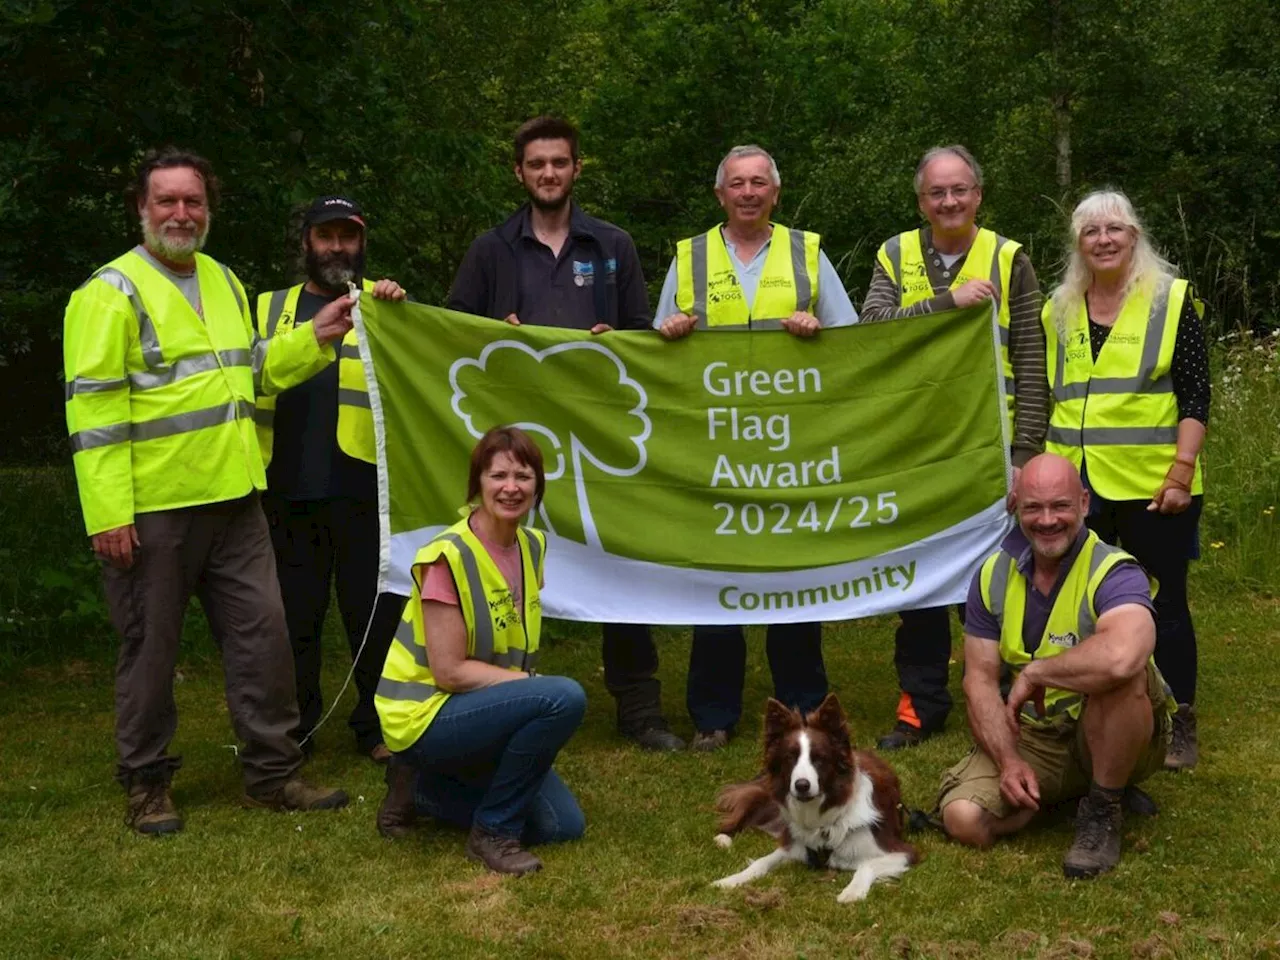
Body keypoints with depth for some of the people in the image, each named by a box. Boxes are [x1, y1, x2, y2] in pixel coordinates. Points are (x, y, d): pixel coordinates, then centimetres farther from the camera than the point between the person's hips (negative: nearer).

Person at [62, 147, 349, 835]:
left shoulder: (223, 281, 14)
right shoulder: (112, 292, -9)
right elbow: (93, 407, -14)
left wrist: (313, 340, 7)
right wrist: (108, 513, -20)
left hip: (232, 499, 7)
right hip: (152, 511, -6)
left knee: (262, 632, 7)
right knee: (150, 648, 5)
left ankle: (272, 772, 19)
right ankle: (145, 784, 20)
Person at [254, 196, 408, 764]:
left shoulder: (384, 304, 10)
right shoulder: (270, 309, 17)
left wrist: (397, 307, -23)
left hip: (364, 484, -2)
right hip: (290, 487, 2)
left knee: (375, 610, 3)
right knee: (293, 613, 8)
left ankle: (378, 725, 14)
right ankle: (293, 728, 20)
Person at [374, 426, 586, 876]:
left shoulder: (532, 546, 4)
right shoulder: (449, 557, -20)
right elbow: (449, 671, -22)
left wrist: (534, 685, -4)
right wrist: (535, 684, -22)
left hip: (482, 711, 8)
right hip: (428, 716, -8)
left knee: (563, 826, 3)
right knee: (564, 697, -28)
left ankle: (423, 788, 16)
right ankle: (494, 833, -12)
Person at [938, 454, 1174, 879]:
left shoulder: (1113, 572, -22)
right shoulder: (994, 574, -2)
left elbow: (1121, 656, -46)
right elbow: (980, 679, -2)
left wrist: (1033, 673, -30)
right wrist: (1008, 762, -17)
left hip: (1115, 735, -5)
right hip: (1032, 736, 5)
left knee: (1120, 676, -37)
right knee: (964, 819, -18)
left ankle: (1103, 812, -14)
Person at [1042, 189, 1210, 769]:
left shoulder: (1172, 301, -1)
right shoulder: (1059, 311, 12)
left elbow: (1195, 395, -5)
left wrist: (1182, 470, -14)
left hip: (1151, 487, -4)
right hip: (1075, 486, 4)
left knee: (1162, 602, 3)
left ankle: (1179, 726, 13)